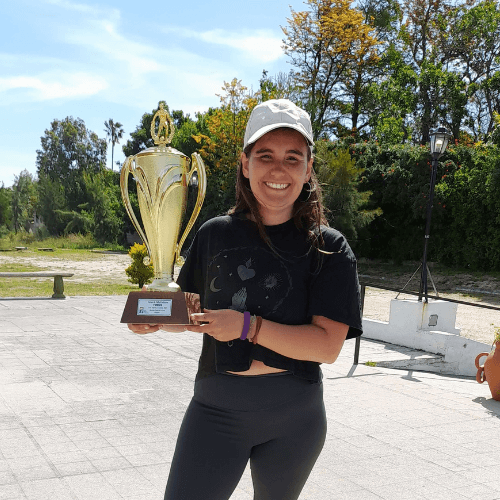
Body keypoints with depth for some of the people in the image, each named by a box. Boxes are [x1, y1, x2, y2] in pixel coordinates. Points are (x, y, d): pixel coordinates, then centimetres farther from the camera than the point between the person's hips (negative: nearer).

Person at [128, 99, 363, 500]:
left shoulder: (329, 249, -8)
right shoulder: (215, 234, 0)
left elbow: (328, 345, -16)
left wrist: (247, 326, -25)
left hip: (294, 415, 0)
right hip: (216, 408, 1)